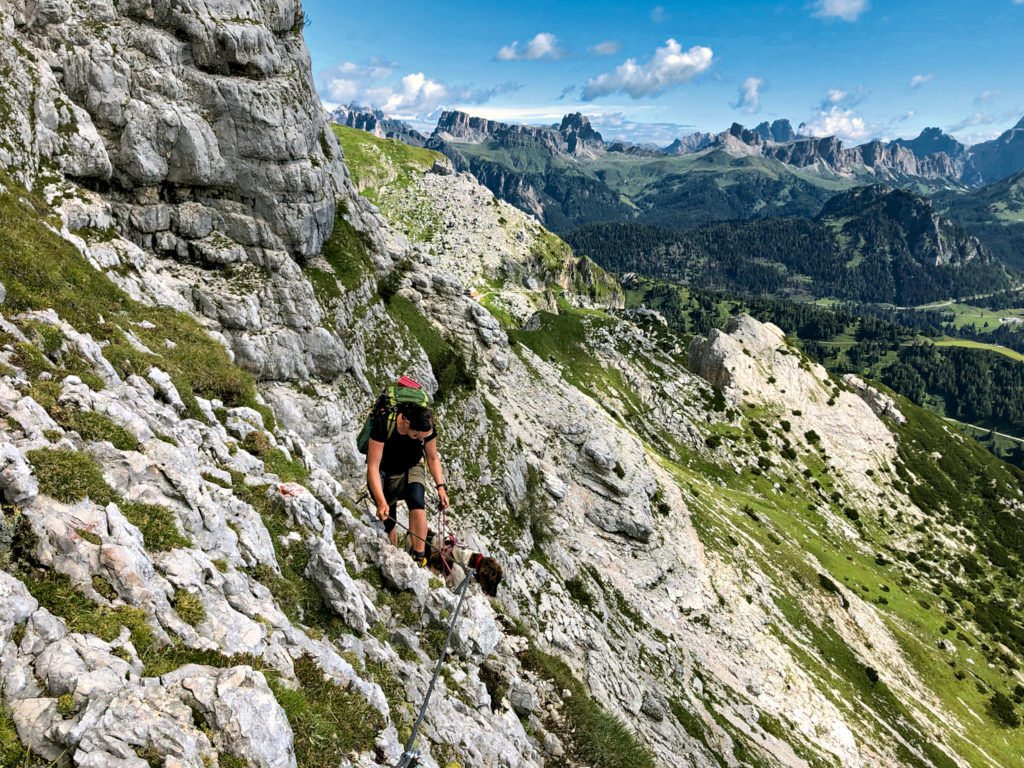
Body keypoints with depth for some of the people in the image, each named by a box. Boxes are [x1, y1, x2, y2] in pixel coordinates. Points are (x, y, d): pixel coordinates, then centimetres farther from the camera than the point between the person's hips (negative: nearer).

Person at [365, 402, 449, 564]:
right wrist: (381, 502, -39)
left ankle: (419, 557, -27)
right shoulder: (383, 425, -32)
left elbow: (432, 458, -2)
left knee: (416, 499, -30)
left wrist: (441, 486, -14)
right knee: (388, 524, -6)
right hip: (383, 473, -1)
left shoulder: (427, 428, -21)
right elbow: (373, 467, -30)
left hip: (411, 470, 1)